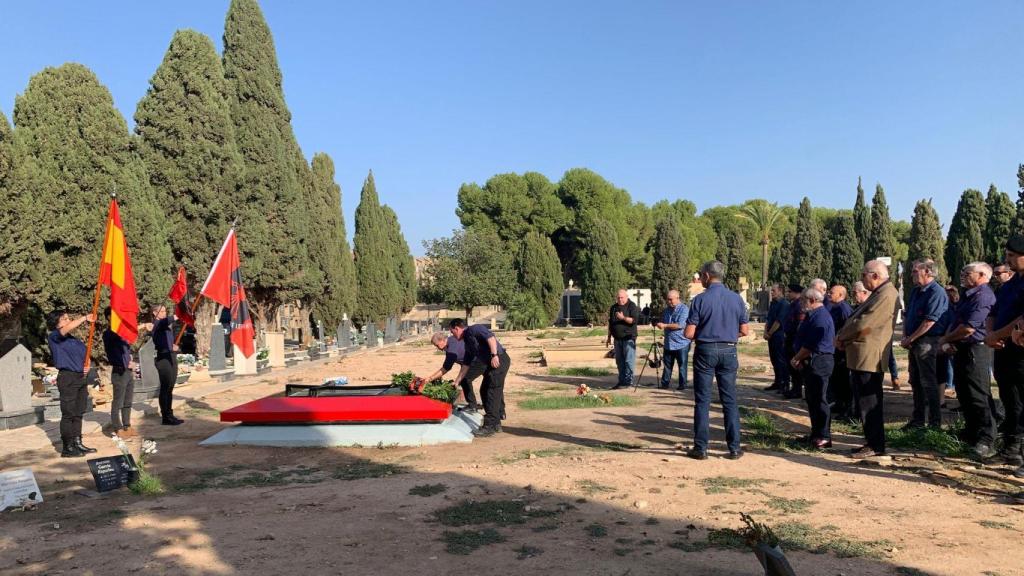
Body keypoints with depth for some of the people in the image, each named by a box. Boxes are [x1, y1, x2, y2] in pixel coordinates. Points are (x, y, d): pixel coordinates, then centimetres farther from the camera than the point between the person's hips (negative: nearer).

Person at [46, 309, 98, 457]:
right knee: (68, 414, -6)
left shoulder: (75, 339, 18)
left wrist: (86, 365, 9)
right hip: (67, 377, -7)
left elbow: (83, 356, 30)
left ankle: (77, 443, 18)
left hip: (80, 377, 7)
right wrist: (85, 318, -29)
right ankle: (67, 448, -2)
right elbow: (66, 329, -25)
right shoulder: (53, 337, -3)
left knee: (78, 413, 11)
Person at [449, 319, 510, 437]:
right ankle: (496, 424, 21)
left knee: (492, 393, -9)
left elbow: (490, 337, -22)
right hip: (491, 364, 10)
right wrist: (456, 381, 26)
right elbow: (466, 365, 25)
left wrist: (494, 355, -30)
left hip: (499, 360, -10)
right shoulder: (467, 342, 21)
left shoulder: (474, 330, -6)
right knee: (484, 391, 14)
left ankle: (490, 427, -6)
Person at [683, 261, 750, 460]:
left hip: (705, 351, -3)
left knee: (702, 401, 4)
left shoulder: (700, 299, -10)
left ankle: (701, 448, 7)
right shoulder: (737, 299, 1)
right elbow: (744, 331, 4)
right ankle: (734, 448, 12)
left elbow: (689, 333, -12)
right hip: (728, 351, 3)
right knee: (730, 400, 9)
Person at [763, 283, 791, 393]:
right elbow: (768, 319, 15)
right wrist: (766, 332, 2)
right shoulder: (772, 304, 15)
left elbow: (778, 321, -16)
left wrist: (769, 333, -11)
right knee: (774, 359, 13)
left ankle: (785, 384, 1)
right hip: (771, 336, 9)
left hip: (780, 335, -9)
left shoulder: (784, 304, -12)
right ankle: (777, 382, 21)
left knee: (781, 360, -5)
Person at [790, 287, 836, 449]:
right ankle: (816, 434, 23)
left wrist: (796, 359, -8)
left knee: (818, 400, -6)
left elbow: (810, 344, -20)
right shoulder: (815, 315, 17)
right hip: (812, 363, 11)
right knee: (812, 399, 15)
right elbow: (806, 340, 19)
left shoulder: (819, 316, -17)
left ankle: (824, 437, 0)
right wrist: (800, 359, 10)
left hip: (818, 363, -11)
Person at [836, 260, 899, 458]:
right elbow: (855, 318, 18)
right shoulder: (879, 293, 19)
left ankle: (876, 445, 4)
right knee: (864, 400, 14)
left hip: (869, 357, -10)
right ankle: (872, 441, 23)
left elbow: (863, 324, -22)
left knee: (869, 402, -4)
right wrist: (843, 337, 3)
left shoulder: (886, 295, -16)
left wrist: (841, 337, -8)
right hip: (862, 356, 10)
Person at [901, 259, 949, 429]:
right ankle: (917, 420, 24)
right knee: (916, 382, 15)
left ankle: (935, 423, 3)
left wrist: (910, 339, -15)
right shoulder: (915, 291, 14)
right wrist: (905, 337, 4)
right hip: (914, 343, 9)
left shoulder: (936, 292, -15)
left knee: (929, 383, -5)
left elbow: (929, 321, -21)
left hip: (927, 343, -9)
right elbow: (907, 315, 18)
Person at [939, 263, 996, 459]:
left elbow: (968, 328, -23)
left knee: (978, 397, -11)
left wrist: (945, 339, -7)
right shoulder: (970, 296, 19)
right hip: (962, 351, 11)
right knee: (965, 396, 16)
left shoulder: (982, 296, -15)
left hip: (975, 351, -11)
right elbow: (954, 323, 18)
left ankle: (985, 442, -10)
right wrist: (947, 342, 0)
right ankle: (971, 434, 27)